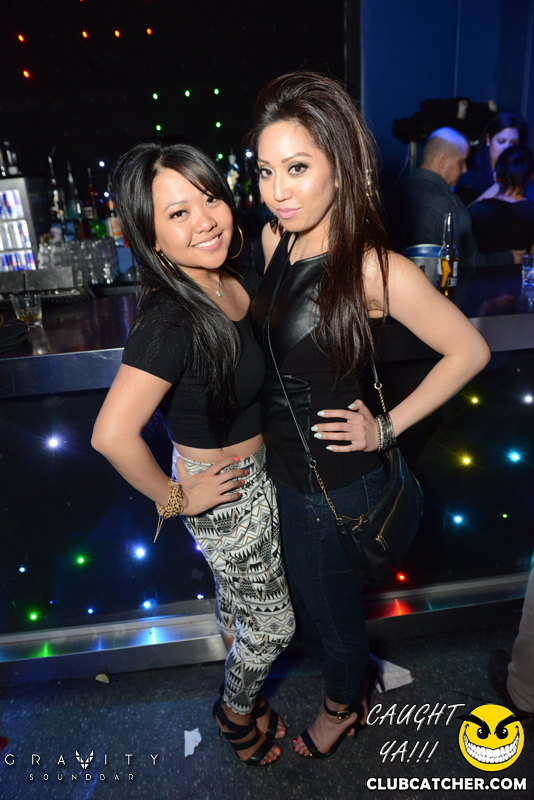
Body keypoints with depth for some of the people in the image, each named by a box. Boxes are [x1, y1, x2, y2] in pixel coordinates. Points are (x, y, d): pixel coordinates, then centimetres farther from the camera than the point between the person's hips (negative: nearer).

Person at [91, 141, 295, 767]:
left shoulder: (242, 282, -8)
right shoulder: (170, 321, -32)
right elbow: (112, 435, -39)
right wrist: (173, 499, -24)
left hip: (255, 472, 8)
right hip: (224, 493, -7)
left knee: (235, 598, 30)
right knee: (272, 623, 16)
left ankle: (240, 695, 60)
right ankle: (237, 714, 49)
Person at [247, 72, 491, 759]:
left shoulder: (373, 269, -26)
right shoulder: (275, 239, -5)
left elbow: (470, 350, -16)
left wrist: (387, 427, -14)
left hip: (335, 482, -7)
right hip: (281, 465, 7)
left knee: (329, 606, 20)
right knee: (307, 596, 28)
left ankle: (344, 704, 54)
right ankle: (352, 677, 60)